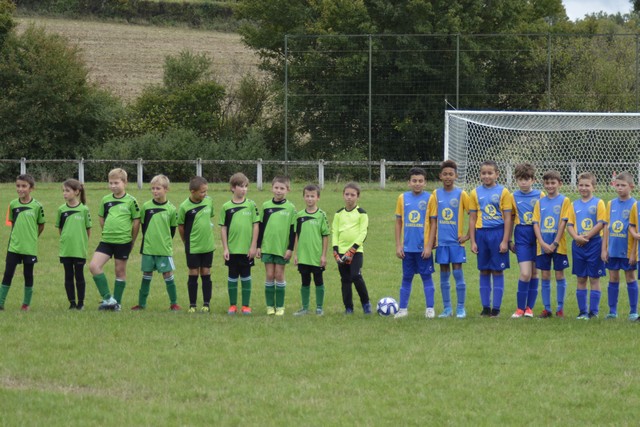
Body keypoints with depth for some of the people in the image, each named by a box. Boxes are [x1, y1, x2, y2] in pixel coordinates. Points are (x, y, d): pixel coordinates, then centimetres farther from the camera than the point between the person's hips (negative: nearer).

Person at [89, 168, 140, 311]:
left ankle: (117, 302, 16)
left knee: (120, 270, 5)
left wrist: (132, 240, 3)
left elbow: (136, 221, 0)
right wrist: (108, 232, 13)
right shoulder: (105, 200, 5)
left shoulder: (131, 201, -6)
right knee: (93, 266, -12)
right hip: (106, 240, 3)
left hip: (123, 241, -3)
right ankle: (108, 299, -8)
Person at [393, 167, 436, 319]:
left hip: (423, 247, -3)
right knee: (406, 278, 9)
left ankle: (430, 308, 8)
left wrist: (429, 246, -9)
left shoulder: (429, 198, -4)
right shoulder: (403, 198, 4)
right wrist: (398, 245, 4)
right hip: (407, 247, 3)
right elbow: (398, 222, 9)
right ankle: (403, 309, 15)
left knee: (427, 277, 2)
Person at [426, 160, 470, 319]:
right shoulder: (436, 195, 5)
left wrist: (468, 235, -5)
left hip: (456, 240, -3)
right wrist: (430, 243, 4)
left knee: (458, 273, -3)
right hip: (441, 241, 3)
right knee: (444, 275, 6)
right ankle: (447, 309, 12)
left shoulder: (461, 194, -2)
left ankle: (461, 308, 4)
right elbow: (433, 221, 7)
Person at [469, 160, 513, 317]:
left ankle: (496, 308, 6)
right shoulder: (475, 193, 6)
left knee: (497, 271, 1)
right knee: (484, 272, 7)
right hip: (481, 233, 3)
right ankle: (485, 307, 13)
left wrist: (505, 241, -8)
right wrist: (472, 241, 2)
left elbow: (507, 218, -3)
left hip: (498, 233, -3)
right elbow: (472, 218, 7)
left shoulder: (503, 192, -2)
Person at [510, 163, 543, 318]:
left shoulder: (540, 195, 2)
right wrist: (509, 240, 11)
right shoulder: (514, 197, 5)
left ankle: (529, 307, 14)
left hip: (538, 235, 1)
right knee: (525, 273, -10)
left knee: (534, 273, 5)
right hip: (522, 236, -1)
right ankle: (520, 308, -1)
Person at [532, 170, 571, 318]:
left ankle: (560, 308, 9)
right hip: (543, 245, 3)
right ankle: (547, 308, 11)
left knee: (559, 275, 2)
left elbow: (563, 223, -8)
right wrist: (543, 243, -11)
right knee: (545, 276, 5)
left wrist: (554, 244, -13)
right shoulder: (540, 202, 7)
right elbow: (536, 223, 2)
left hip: (558, 245, -3)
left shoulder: (564, 201, -3)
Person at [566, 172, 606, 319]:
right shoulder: (574, 205, 10)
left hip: (594, 243, -4)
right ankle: (582, 311, 12)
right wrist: (576, 237, -12)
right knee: (581, 279, 7)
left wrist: (586, 237, -15)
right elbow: (569, 224, 6)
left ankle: (593, 311, 3)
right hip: (578, 246, 4)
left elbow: (601, 223, -10)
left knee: (594, 279, 0)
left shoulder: (598, 203, -2)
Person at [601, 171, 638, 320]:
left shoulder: (634, 205, -7)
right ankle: (612, 311, 15)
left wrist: (634, 252, -12)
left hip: (627, 250, -4)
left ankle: (633, 312, 9)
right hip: (612, 250, 4)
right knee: (613, 279, 8)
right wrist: (604, 249, 3)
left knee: (630, 278, 3)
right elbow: (606, 227, 8)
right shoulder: (611, 204, 6)